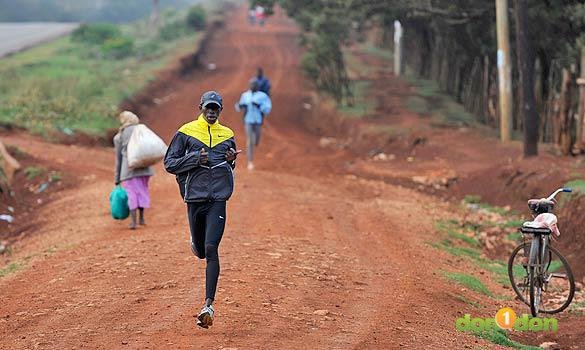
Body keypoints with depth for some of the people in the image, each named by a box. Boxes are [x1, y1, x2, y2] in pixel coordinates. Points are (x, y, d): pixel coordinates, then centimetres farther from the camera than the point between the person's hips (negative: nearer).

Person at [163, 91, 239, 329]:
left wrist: (231, 161, 0)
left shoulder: (227, 135, 11)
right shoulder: (186, 132, 2)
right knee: (201, 252, 10)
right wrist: (195, 158, -14)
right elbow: (170, 164, 0)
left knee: (211, 249, -14)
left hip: (218, 199, 0)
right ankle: (196, 242, 51)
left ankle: (209, 305, -15)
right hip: (194, 199, 0)